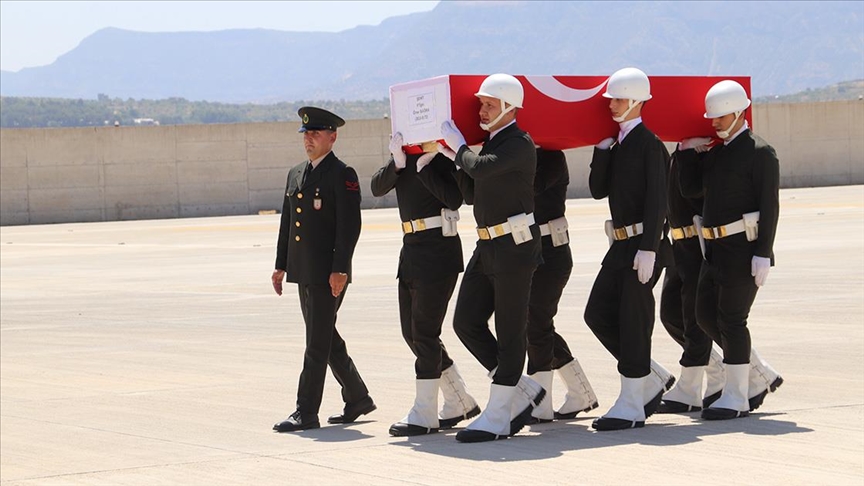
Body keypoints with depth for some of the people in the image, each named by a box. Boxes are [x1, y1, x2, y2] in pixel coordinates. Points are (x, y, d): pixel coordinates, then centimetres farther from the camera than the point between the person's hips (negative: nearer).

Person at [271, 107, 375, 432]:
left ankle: (306, 412, -6)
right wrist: (281, 265, 15)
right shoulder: (296, 174, 16)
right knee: (326, 339, 14)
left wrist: (339, 269, -19)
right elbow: (287, 223, 19)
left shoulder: (342, 175, -8)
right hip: (303, 272, 8)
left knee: (317, 343, -7)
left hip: (328, 274, -8)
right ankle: (357, 399, 26)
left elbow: (350, 226, -14)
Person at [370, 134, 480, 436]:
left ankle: (424, 415, -2)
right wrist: (397, 163, -14)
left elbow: (455, 198, -20)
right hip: (412, 248, 8)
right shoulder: (403, 149, 12)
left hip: (438, 249, -8)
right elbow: (378, 188, 2)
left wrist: (423, 166, -21)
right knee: (412, 332, 11)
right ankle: (459, 402, 23)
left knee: (424, 331, -7)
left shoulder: (441, 152, -9)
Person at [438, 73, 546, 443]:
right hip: (487, 246, 10)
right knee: (466, 322, 5)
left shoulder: (518, 144, -12)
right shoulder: (490, 144, 17)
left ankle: (498, 417, -1)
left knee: (509, 332, -3)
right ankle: (523, 391, 16)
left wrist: (460, 148, -9)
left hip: (514, 246, -9)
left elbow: (481, 169, -28)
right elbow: (472, 194, 19)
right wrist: (456, 158, 9)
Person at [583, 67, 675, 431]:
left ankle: (631, 406, 1)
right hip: (621, 244, 9)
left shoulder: (649, 144, -12)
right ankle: (652, 379, 19)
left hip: (643, 243, -9)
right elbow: (599, 190, 9)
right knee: (598, 314, 8)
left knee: (633, 321, -5)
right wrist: (603, 147, 0)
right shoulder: (616, 143, 13)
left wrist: (648, 250, -22)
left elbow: (657, 201, -17)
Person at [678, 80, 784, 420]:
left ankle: (736, 397, 2)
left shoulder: (760, 152, -9)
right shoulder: (715, 152, 15)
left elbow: (770, 206, -13)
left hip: (744, 248, -9)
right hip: (716, 249, 9)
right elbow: (690, 189, 14)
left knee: (731, 319, -6)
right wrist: (687, 149, 6)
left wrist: (763, 254, -19)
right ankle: (761, 376, 21)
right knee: (706, 315, 9)